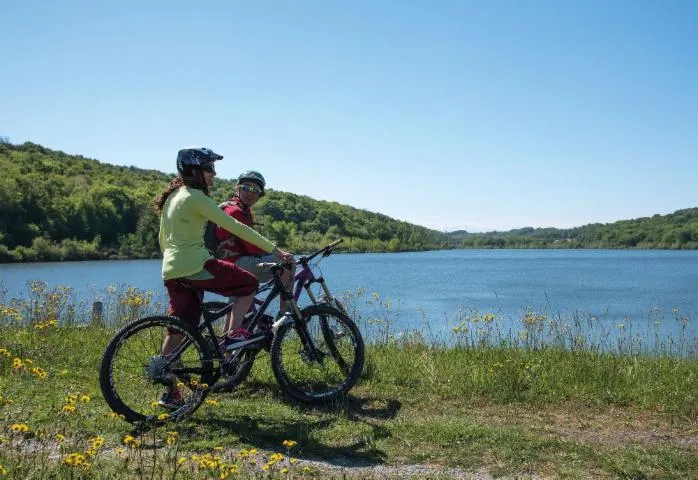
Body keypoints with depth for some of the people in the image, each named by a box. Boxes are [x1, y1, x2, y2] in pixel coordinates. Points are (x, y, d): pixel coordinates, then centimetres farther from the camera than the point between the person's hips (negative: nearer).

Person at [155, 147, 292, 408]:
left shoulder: (173, 196, 17)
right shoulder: (195, 197, -11)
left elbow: (162, 239, 24)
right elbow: (234, 226, -14)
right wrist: (273, 249, -13)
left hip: (171, 271, 9)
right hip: (195, 265, -9)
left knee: (177, 329, 11)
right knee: (249, 284, 3)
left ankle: (170, 391, 14)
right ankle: (232, 335, -3)